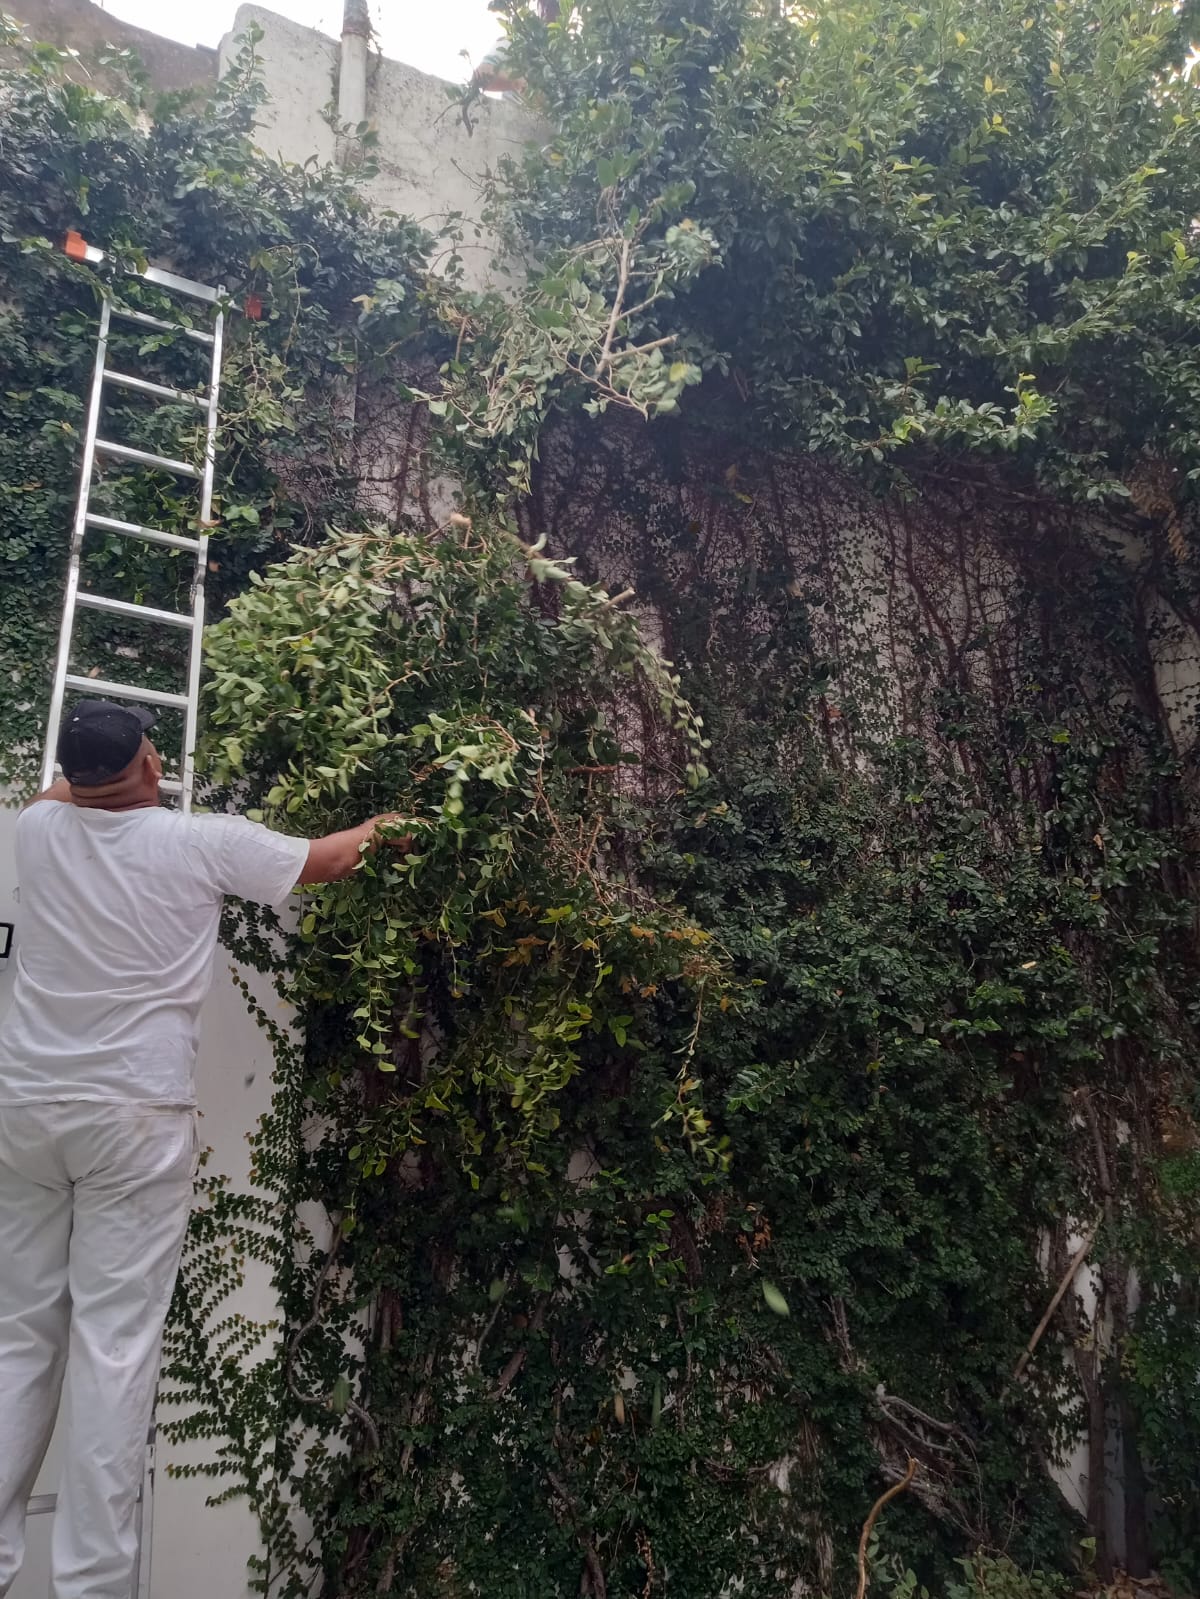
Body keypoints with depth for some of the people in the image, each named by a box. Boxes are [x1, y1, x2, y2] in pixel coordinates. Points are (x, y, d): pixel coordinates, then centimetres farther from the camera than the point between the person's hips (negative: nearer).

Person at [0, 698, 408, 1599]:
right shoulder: (200, 842, -7)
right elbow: (328, 860, 7)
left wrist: (88, 772, 47)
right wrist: (379, 828, 27)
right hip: (135, 1117, -4)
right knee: (115, 1344, -1)